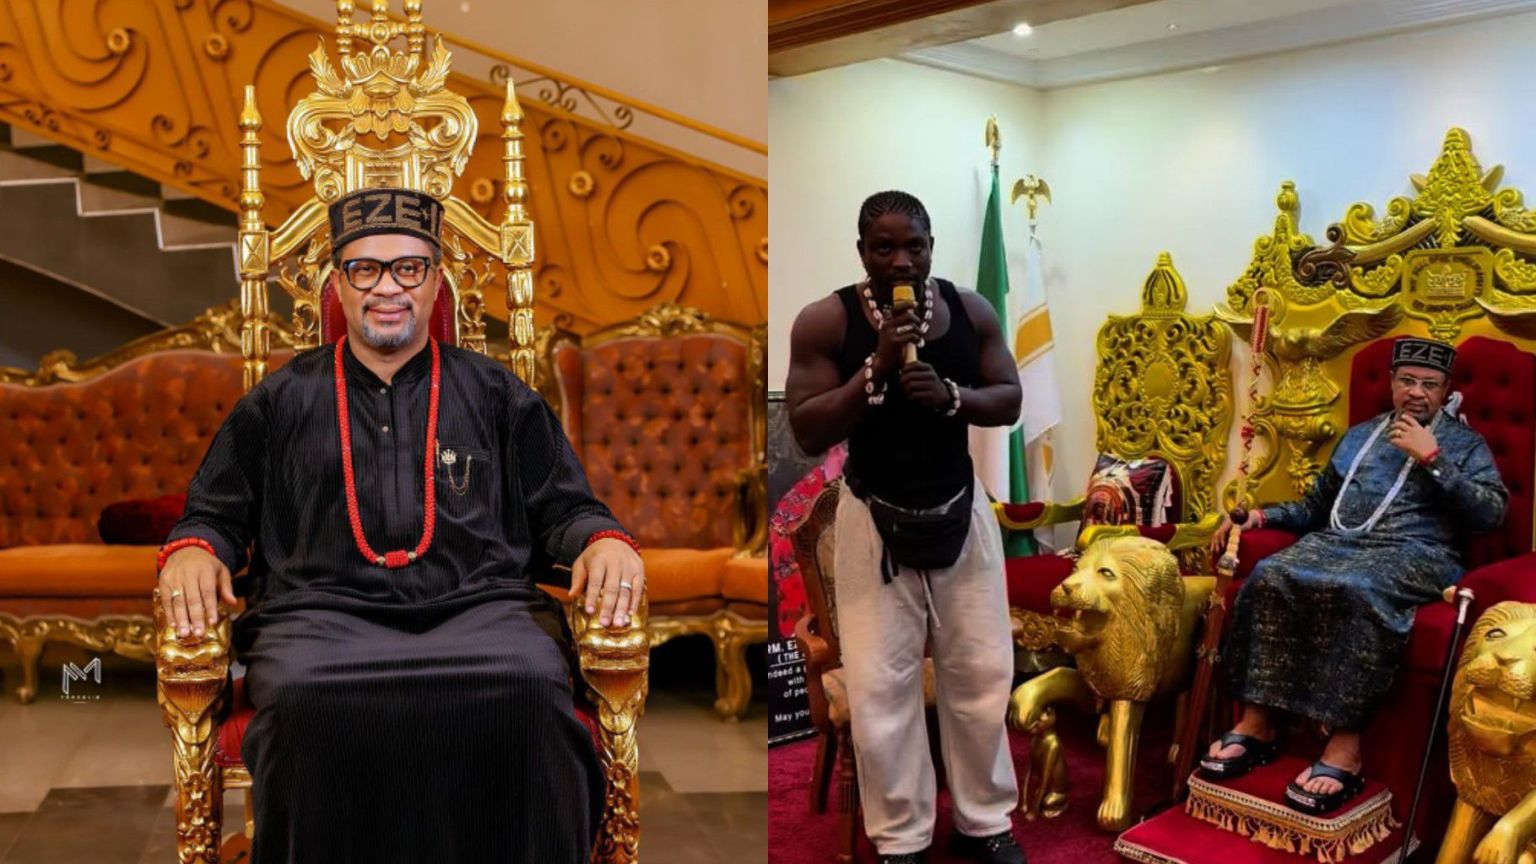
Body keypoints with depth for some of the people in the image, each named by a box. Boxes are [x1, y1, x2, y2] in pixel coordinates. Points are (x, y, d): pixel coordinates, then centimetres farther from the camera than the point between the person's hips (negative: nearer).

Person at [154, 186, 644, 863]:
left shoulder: (496, 394, 21)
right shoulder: (281, 400, 23)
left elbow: (563, 508, 18)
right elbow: (215, 515, 23)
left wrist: (602, 539, -5)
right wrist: (193, 549, -1)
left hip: (476, 605, 0)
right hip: (321, 610, 1)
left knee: (530, 692, -34)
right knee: (301, 702, -35)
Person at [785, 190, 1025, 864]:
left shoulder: (971, 310, -3)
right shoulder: (824, 321, -12)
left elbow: (1009, 403, 0)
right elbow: (807, 433, -15)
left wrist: (950, 393, -20)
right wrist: (876, 370, -26)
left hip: (960, 510, 3)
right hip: (873, 519, -2)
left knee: (981, 674, 10)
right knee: (879, 686, 2)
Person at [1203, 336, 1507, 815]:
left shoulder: (1464, 442, 16)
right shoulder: (1359, 435, 27)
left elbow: (1492, 512, -1)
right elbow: (1316, 506, 28)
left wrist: (1432, 459, -7)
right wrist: (1262, 514, 11)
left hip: (1415, 554, -4)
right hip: (1338, 541, 4)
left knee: (1354, 590, -40)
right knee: (1270, 576, -30)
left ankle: (1344, 746, -39)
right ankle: (1257, 723, -27)